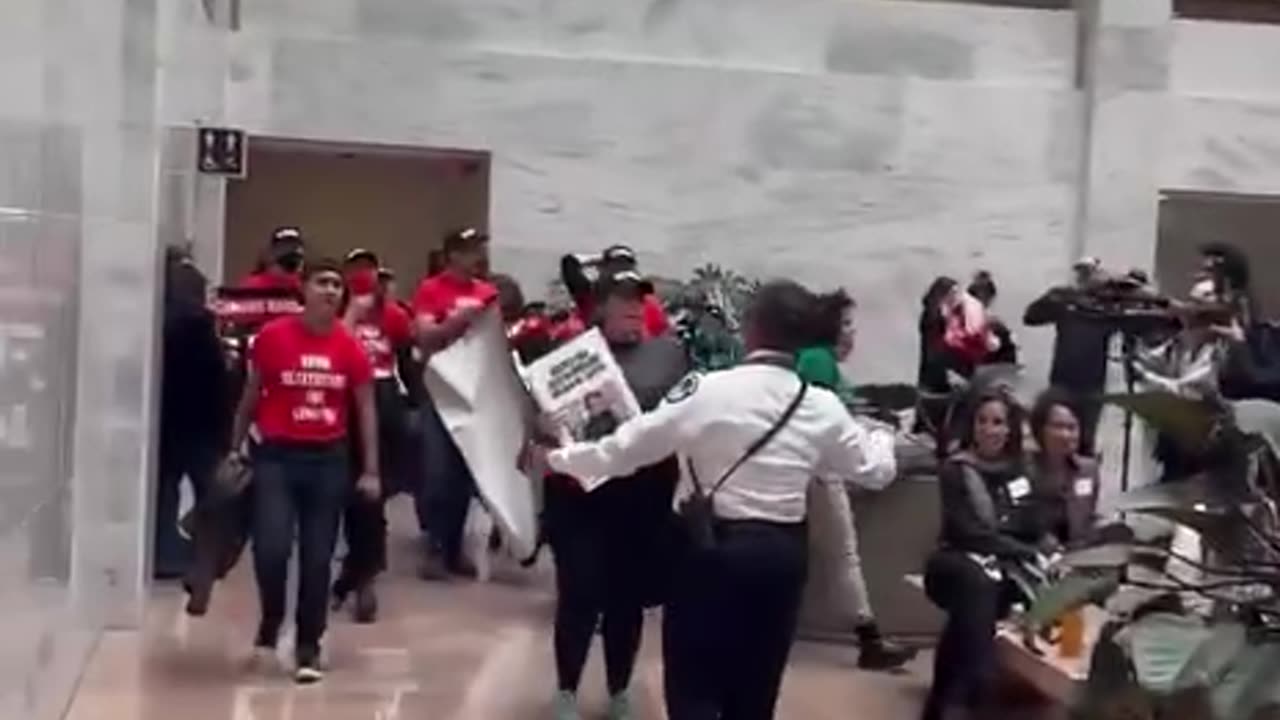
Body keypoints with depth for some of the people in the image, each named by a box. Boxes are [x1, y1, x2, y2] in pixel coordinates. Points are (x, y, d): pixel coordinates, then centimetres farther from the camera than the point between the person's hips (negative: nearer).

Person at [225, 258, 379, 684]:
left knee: (318, 558, 4)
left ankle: (308, 648, 18)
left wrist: (371, 470, 2)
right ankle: (270, 623, 15)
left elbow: (365, 410, 6)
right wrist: (235, 449, 7)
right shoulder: (272, 336, -4)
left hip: (328, 458, 2)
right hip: (277, 455, -2)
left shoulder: (351, 348, 0)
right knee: (271, 546, -15)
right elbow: (250, 397, 6)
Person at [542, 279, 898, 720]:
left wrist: (554, 457, 8)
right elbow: (877, 470, 12)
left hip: (711, 546, -4)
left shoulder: (707, 391, -13)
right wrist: (882, 437, 35)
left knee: (693, 684, 5)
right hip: (782, 552, 4)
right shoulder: (824, 408, -2)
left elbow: (624, 450, -8)